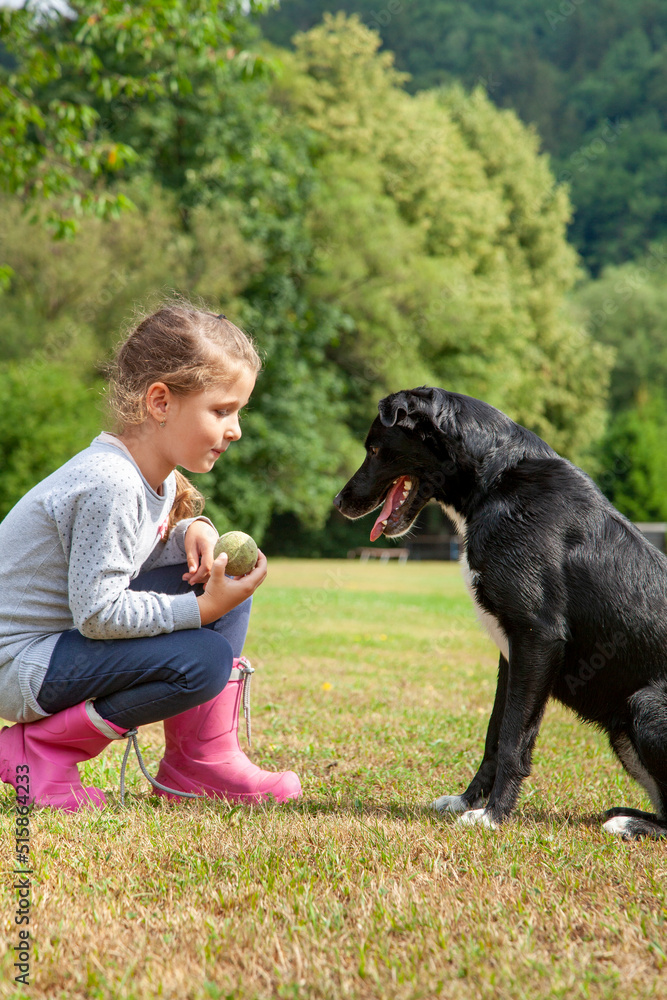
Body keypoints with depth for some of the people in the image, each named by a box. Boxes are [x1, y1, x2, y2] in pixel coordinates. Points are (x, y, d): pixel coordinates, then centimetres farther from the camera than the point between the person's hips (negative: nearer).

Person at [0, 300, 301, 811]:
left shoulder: (158, 475, 2)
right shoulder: (109, 485, -27)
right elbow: (97, 613, -27)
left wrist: (194, 531, -5)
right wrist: (203, 609, -25)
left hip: (74, 633, 10)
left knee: (227, 578, 2)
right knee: (205, 662, -25)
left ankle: (203, 759, 6)